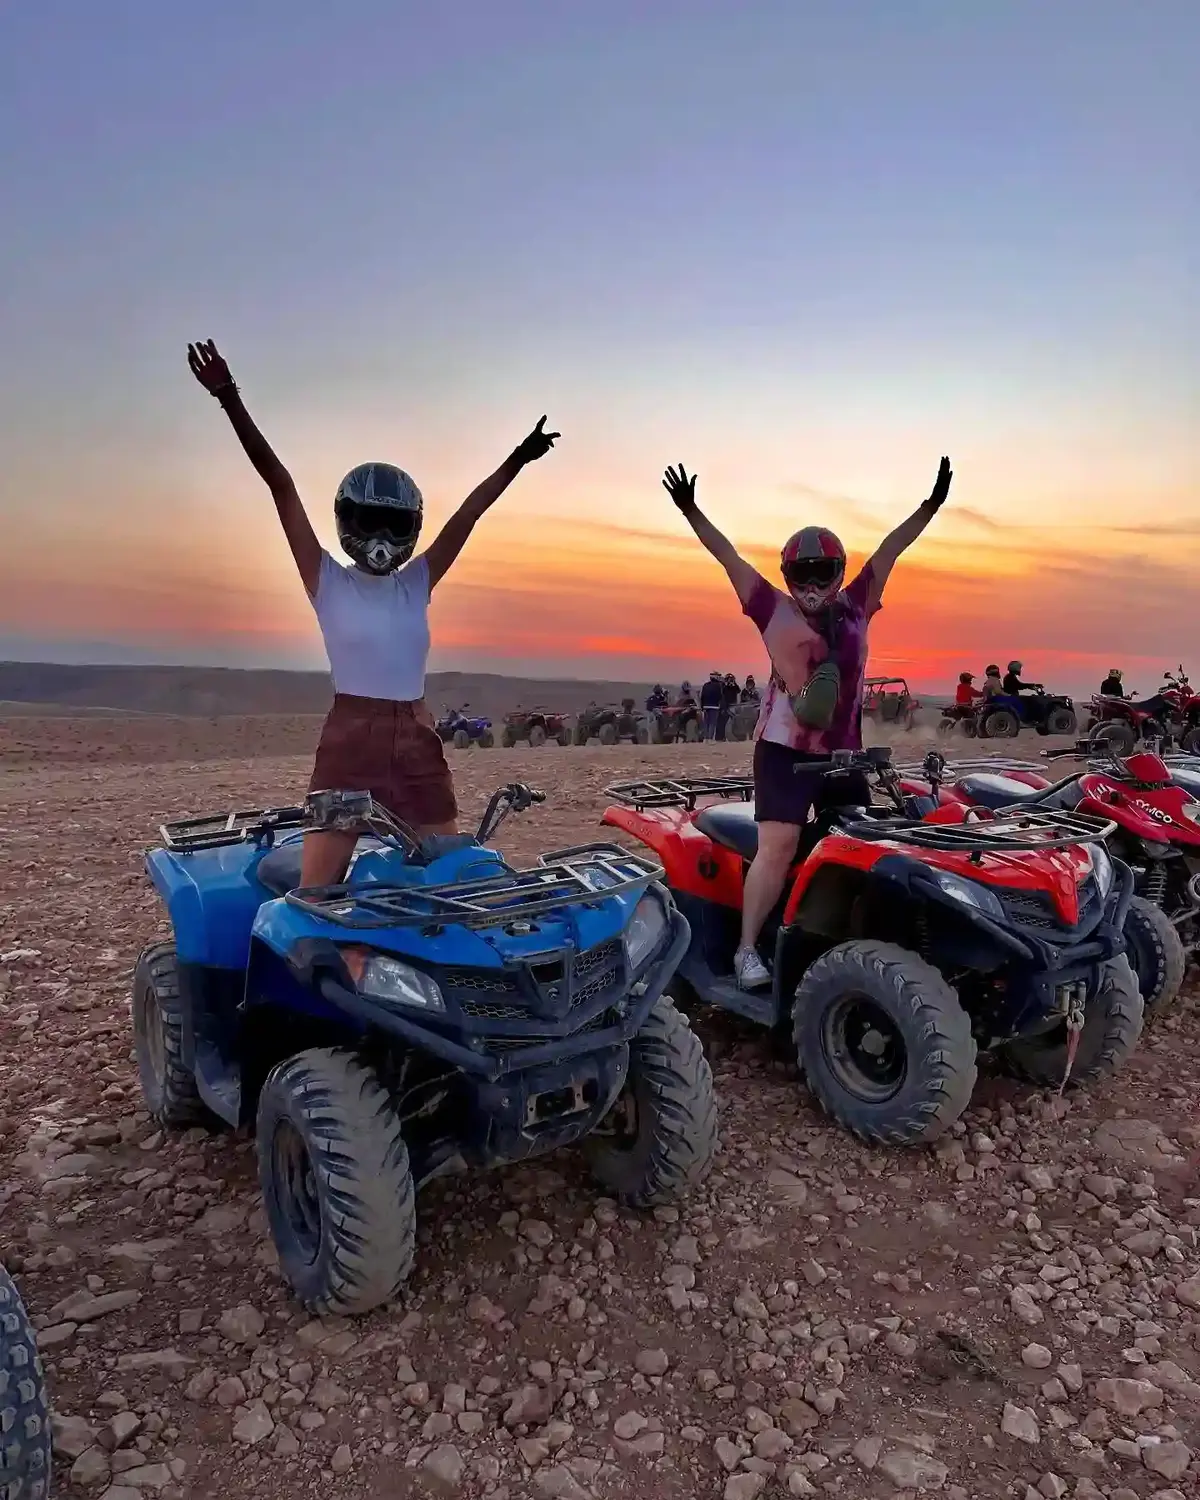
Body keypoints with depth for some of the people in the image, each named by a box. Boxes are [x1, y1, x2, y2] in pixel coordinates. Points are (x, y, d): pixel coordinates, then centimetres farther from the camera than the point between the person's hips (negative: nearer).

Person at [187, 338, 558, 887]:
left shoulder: (418, 583, 10)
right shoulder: (328, 582, 1)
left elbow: (468, 512, 7)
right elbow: (283, 489, -6)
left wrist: (517, 458, 5)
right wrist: (231, 402, -10)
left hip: (416, 742, 4)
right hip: (349, 740, -4)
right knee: (316, 894, -5)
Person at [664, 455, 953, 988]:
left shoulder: (855, 606, 11)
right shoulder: (774, 610, 1)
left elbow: (889, 550, 14)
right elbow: (729, 557, -2)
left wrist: (931, 505, 15)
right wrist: (690, 511, -6)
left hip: (844, 752, 5)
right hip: (784, 749, -5)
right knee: (778, 845, -14)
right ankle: (747, 949, -6)